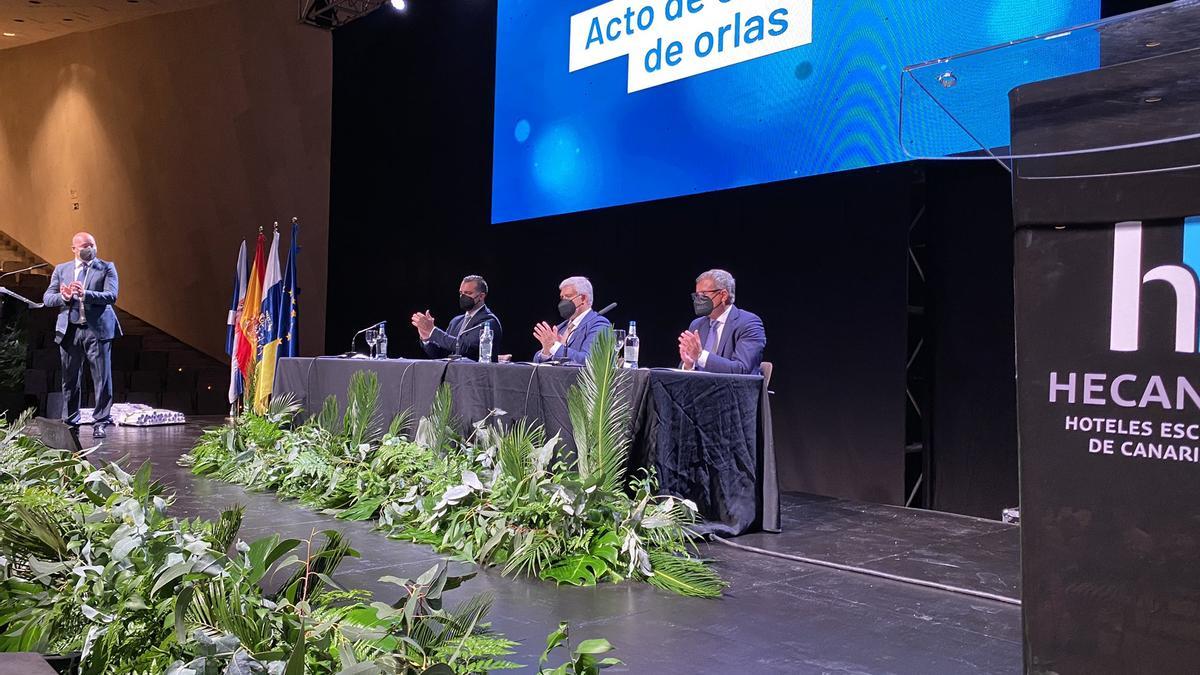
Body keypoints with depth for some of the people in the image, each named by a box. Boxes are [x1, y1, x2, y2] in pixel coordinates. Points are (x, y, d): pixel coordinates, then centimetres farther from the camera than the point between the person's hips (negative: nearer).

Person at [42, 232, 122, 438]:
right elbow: (47, 298, 8)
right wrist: (64, 297, -13)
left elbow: (111, 296, -7)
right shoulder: (61, 270, 14)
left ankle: (100, 422, 2)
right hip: (69, 330, 3)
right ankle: (70, 421, 20)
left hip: (97, 329, -3)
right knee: (70, 379, 9)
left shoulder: (106, 268, 6)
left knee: (102, 377, -4)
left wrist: (85, 294, -22)